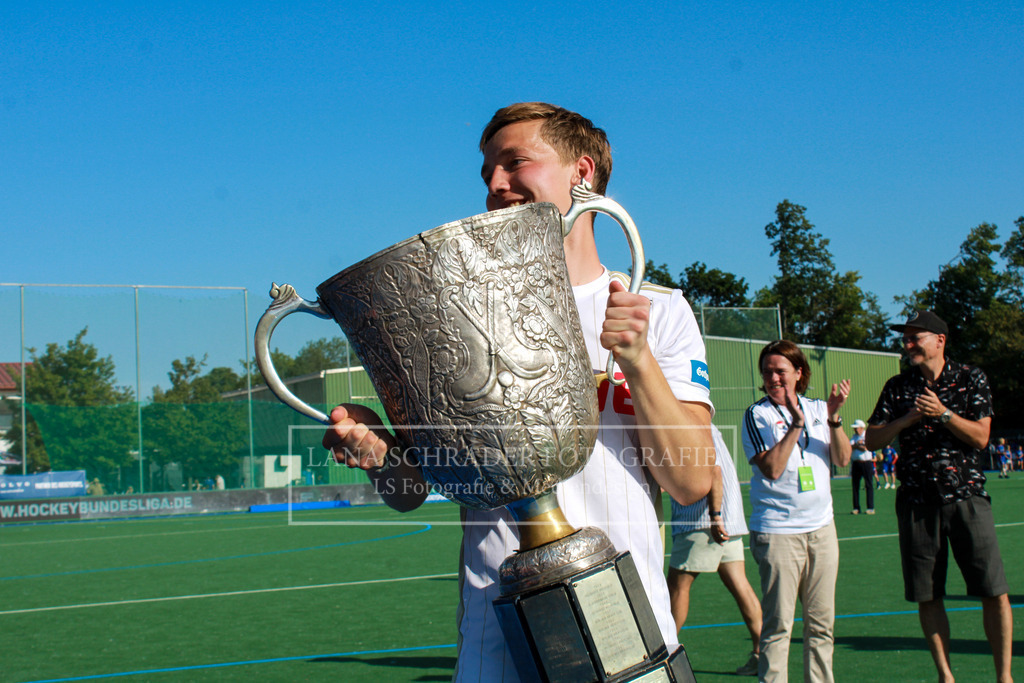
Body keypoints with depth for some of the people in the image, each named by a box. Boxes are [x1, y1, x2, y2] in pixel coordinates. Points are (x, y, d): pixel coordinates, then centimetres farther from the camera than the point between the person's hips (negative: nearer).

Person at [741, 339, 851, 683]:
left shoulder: (817, 408, 9)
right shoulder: (756, 415, -3)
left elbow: (842, 459, 3)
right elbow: (772, 469, -14)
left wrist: (834, 418, -12)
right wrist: (797, 422, -18)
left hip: (821, 527, 5)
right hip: (778, 531, -5)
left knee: (821, 621, 9)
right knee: (778, 625, -6)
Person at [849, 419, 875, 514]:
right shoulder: (853, 437, 15)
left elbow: (865, 448, -13)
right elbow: (848, 446, -1)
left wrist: (855, 445, -5)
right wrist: (858, 444, -12)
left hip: (867, 463, -4)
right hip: (856, 464, 4)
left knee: (869, 485, -5)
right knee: (855, 486, 3)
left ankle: (871, 508, -4)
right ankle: (856, 508, 8)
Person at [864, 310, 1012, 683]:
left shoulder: (971, 379, 3)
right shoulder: (898, 386, 10)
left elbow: (981, 436, -3)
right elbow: (872, 439, 5)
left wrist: (943, 413, -14)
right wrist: (907, 419, -9)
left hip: (966, 496, -2)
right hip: (916, 501, 2)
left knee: (994, 592, -5)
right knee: (927, 596, 3)